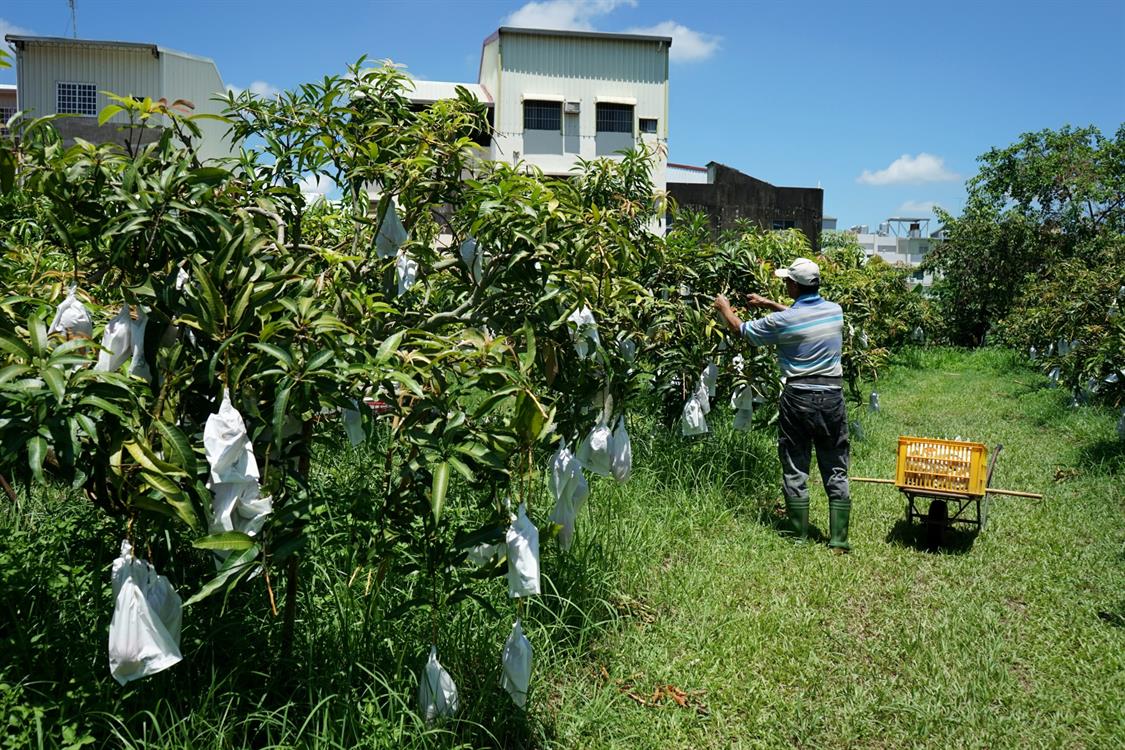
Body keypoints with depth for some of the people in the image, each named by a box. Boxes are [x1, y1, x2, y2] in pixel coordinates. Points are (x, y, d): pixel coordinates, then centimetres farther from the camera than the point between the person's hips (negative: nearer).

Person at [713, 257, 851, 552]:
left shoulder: (781, 321, -11)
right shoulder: (835, 311, 2)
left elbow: (741, 329, 5)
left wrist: (725, 308, 24)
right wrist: (768, 303, 29)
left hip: (798, 398, -3)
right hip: (832, 395, 4)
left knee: (795, 470, 8)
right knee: (836, 471, 8)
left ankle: (800, 537, 14)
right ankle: (838, 539, 9)